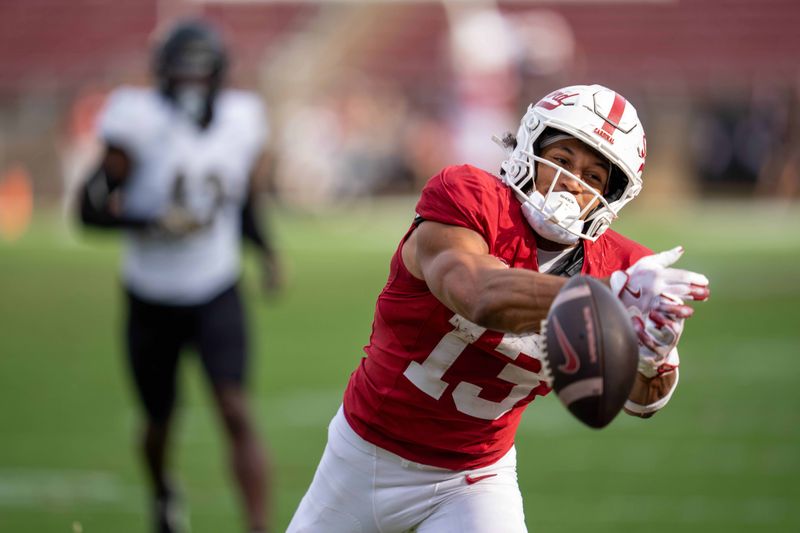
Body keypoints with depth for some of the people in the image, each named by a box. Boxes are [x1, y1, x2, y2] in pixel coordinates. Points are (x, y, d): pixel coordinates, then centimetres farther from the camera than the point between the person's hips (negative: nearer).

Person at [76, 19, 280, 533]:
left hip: (217, 297, 1)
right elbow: (91, 208, -15)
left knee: (237, 414, -16)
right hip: (153, 300, -1)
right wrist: (155, 222, -28)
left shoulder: (239, 122, -3)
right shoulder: (141, 124, -16)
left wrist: (267, 251, -2)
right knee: (161, 419, 17)